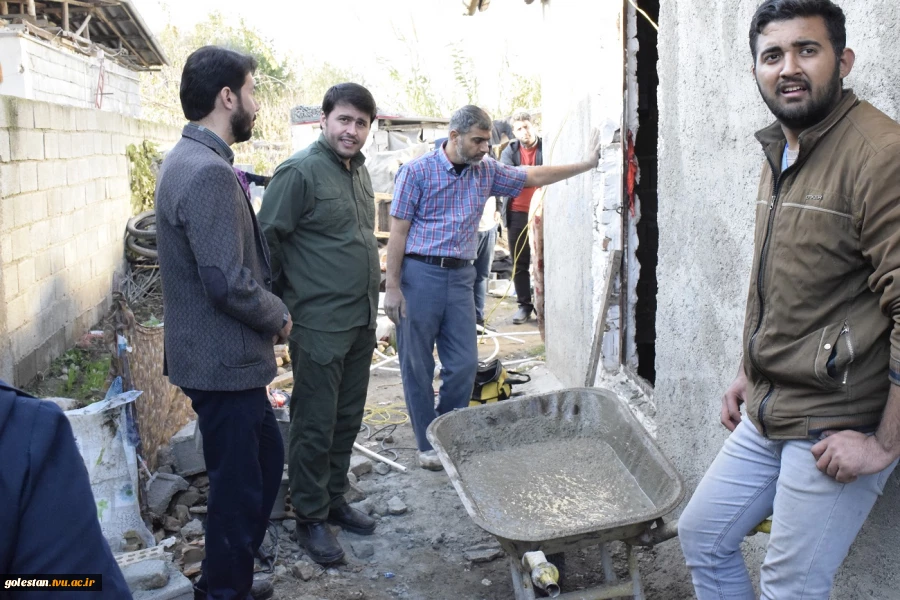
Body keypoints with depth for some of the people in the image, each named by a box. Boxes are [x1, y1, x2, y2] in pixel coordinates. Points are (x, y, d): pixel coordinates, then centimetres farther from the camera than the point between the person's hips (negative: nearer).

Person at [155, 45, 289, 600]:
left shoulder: (190, 159, 11)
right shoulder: (209, 172, -23)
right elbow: (229, 283, -27)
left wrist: (269, 313, 11)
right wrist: (279, 315, -10)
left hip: (223, 357, 10)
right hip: (224, 362, -10)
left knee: (266, 460, 22)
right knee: (238, 486, 5)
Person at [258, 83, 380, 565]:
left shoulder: (358, 170, 11)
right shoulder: (299, 172, -13)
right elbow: (266, 239, -13)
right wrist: (280, 304, -10)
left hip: (362, 322, 8)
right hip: (319, 326, -8)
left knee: (347, 420, 17)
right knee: (315, 426, 3)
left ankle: (334, 500, 32)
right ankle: (310, 518, 18)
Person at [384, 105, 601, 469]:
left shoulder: (486, 172, 10)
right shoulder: (417, 172, -5)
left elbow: (533, 177, 18)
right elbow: (398, 233, -6)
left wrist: (586, 164, 14)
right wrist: (392, 286, -10)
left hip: (460, 277, 5)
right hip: (419, 274, -5)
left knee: (464, 363, 4)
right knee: (418, 366, 3)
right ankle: (427, 445, 17)